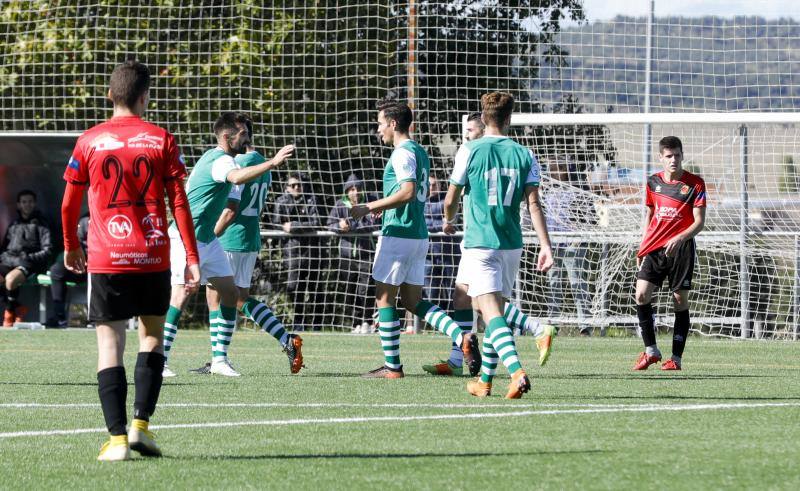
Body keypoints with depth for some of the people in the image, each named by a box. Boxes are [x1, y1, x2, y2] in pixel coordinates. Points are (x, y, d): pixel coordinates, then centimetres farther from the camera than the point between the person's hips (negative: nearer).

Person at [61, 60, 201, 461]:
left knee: (110, 344, 0)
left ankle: (117, 438, -9)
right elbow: (179, 202, -2)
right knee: (151, 335, 17)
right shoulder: (160, 140, 1)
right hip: (153, 258, 1)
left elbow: (69, 204, 8)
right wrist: (191, 257, 0)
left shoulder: (88, 141, 2)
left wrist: (70, 247, 24)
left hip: (105, 258, -1)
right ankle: (141, 423, 5)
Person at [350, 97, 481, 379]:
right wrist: (384, 205, 25)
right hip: (419, 235, 9)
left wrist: (370, 207, -20)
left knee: (384, 298, 0)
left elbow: (408, 192, -24)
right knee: (413, 301, 11)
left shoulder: (403, 153, -13)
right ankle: (462, 338, -7)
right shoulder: (419, 152, 17)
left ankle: (392, 367, 1)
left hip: (398, 234, -9)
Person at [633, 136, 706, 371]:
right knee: (641, 295, -10)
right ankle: (651, 350, 2)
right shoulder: (653, 182, 9)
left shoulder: (694, 184, -4)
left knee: (680, 300, -1)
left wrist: (679, 238, -24)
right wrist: (642, 248, 17)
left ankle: (676, 358, 6)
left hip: (681, 248, -4)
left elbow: (699, 222, -7)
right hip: (655, 247, 4)